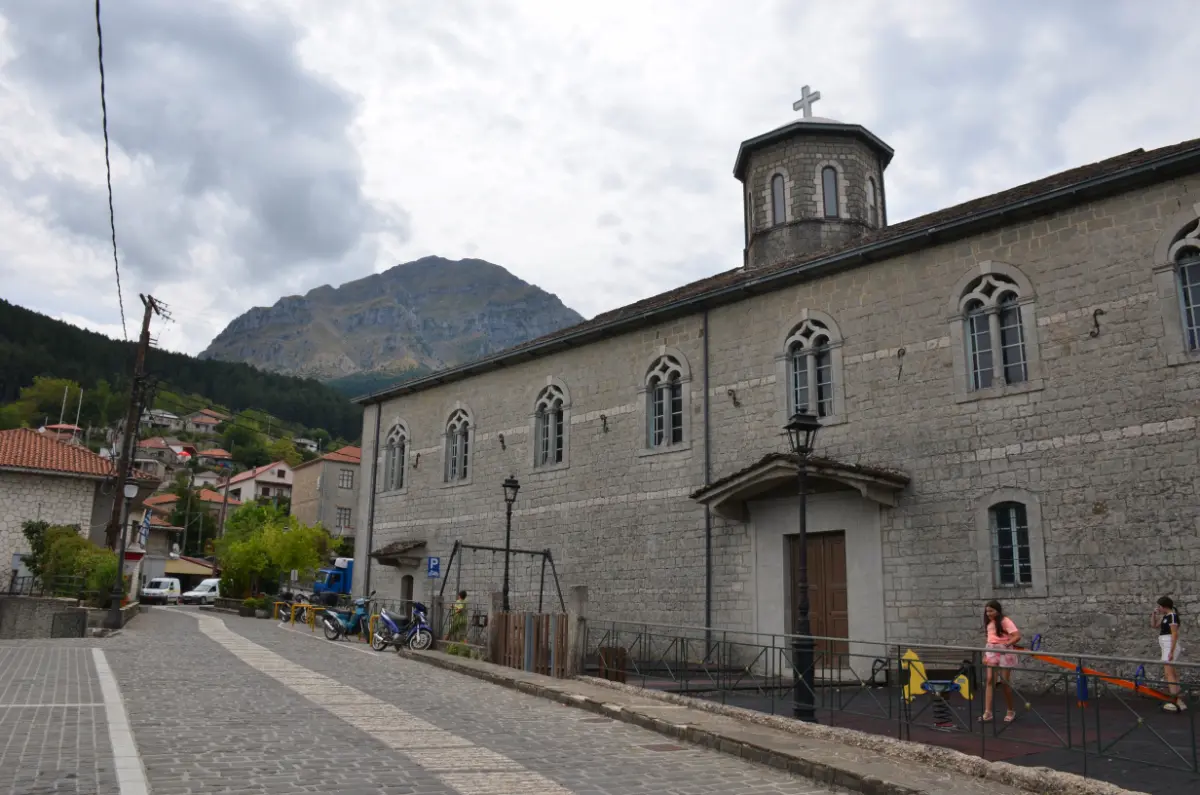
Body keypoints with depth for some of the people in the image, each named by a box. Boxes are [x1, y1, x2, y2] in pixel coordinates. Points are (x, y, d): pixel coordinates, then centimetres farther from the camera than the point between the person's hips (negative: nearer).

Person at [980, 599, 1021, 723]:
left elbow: (1017, 636, -20)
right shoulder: (989, 623, 11)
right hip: (992, 653, 6)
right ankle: (988, 713, -6)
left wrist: (1005, 645, -27)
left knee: (1005, 682, 3)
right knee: (990, 680, -3)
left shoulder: (1005, 621, -11)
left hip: (1004, 652, -6)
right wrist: (985, 654, 14)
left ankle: (1011, 712, 21)